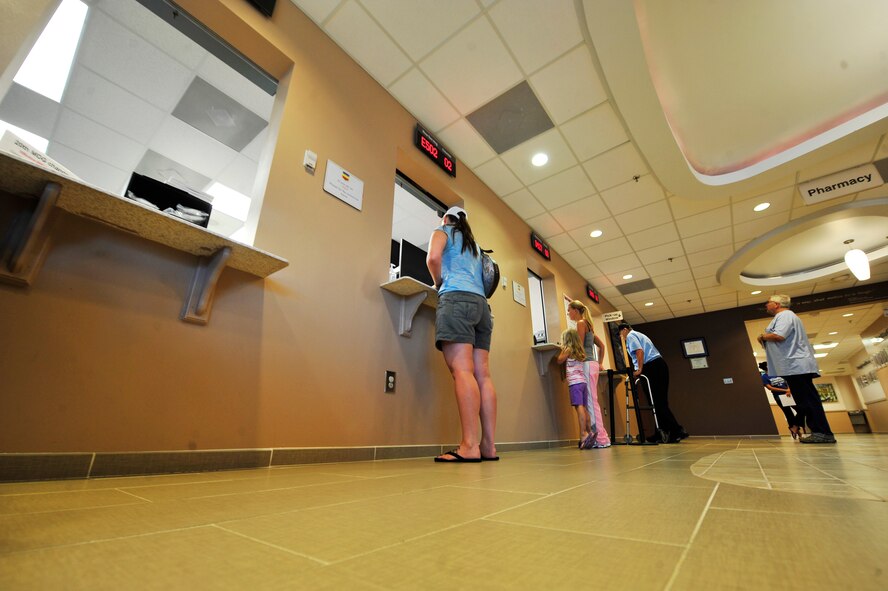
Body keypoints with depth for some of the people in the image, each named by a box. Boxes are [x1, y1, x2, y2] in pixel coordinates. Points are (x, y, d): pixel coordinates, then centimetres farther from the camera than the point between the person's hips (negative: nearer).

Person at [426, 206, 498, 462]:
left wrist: (439, 283, 9)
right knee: (482, 375, -2)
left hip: (456, 298, -7)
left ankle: (470, 446, -22)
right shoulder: (473, 243, 32)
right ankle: (488, 445, -4)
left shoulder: (443, 231, 15)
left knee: (462, 371, -17)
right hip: (480, 303, 7)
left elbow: (433, 258, -6)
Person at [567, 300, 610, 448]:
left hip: (586, 364, -9)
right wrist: (599, 363, 25)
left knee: (591, 401, -8)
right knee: (592, 401, 7)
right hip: (592, 364, 9)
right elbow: (601, 345, 26)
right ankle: (599, 437, 9)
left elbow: (579, 347, -13)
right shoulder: (588, 324, 21)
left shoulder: (581, 323, -5)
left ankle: (601, 438, -5)